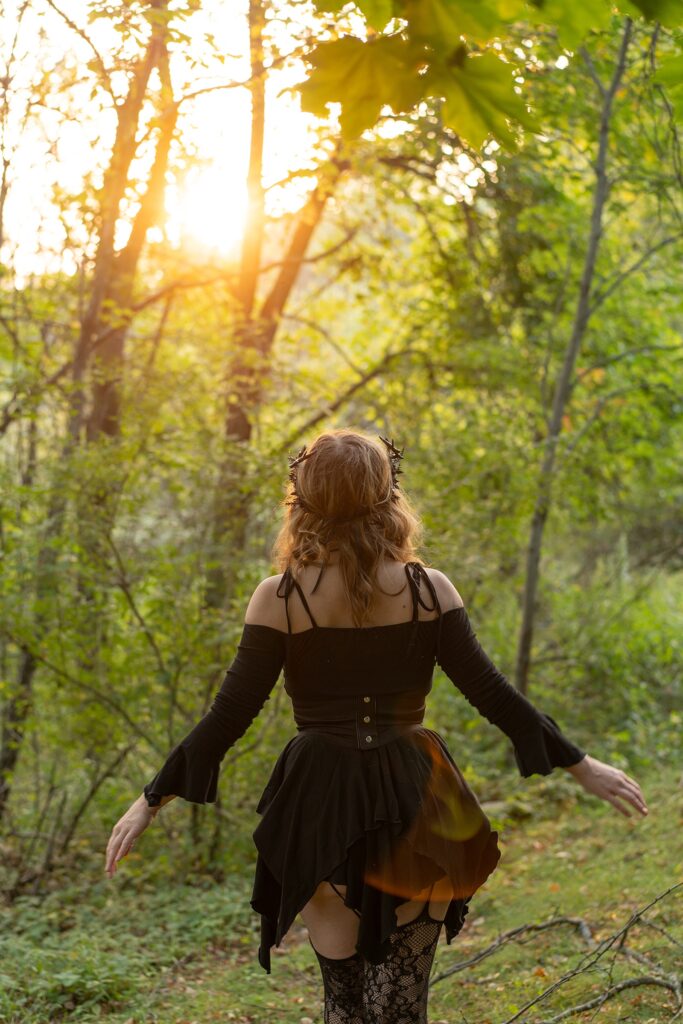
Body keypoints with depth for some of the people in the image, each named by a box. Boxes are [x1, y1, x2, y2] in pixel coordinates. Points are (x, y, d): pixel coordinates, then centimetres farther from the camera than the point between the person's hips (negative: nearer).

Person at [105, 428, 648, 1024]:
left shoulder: (280, 596, -6)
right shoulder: (430, 589, -3)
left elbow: (231, 713, -7)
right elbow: (493, 694, -3)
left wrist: (153, 799, 2)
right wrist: (581, 766, 6)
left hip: (321, 804, 0)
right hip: (413, 803, 1)